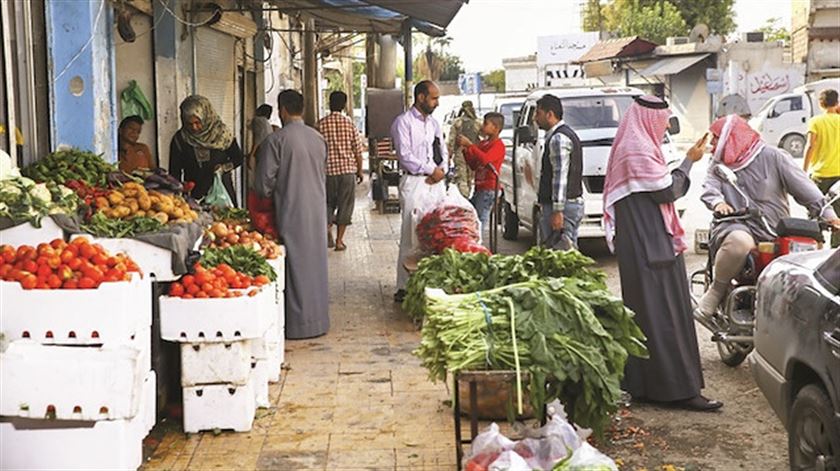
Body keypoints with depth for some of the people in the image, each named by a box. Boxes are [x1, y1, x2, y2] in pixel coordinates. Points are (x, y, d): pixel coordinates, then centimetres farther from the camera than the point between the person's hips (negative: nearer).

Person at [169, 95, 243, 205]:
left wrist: (224, 167, -11)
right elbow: (174, 173, 1)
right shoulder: (179, 140, -3)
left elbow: (239, 158, 7)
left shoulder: (222, 133, -4)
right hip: (193, 195, 0)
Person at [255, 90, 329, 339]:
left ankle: (299, 325, 5)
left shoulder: (276, 140, -12)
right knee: (316, 263, 13)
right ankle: (319, 319, 20)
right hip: (317, 209, 6)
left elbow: (264, 182, -10)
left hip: (291, 211, -5)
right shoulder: (318, 138, 7)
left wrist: (270, 195, 11)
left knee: (296, 265, 1)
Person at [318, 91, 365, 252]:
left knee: (328, 203, 16)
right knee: (345, 205, 9)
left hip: (328, 170, 1)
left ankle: (327, 228, -9)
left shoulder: (321, 124, -4)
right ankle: (339, 241, 10)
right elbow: (358, 151, -1)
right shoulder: (349, 123, -4)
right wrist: (360, 171, 10)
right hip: (348, 170, -1)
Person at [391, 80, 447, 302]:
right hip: (414, 182, -7)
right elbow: (404, 156, -12)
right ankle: (404, 287, -4)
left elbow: (442, 151, 20)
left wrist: (441, 170, -1)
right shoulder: (403, 122, -4)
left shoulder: (434, 123, 18)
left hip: (436, 183, 7)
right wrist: (430, 169, -10)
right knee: (411, 236, -8)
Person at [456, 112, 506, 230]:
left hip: (489, 188, -9)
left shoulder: (498, 145, -9)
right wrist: (465, 150, 7)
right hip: (479, 186, 9)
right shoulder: (483, 144, 18)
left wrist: (469, 144, -25)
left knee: (480, 219, -14)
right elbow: (473, 165, 19)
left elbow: (485, 159, -27)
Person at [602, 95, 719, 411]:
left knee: (645, 312, 13)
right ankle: (677, 388, -6)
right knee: (662, 312, -9)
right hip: (649, 245, -11)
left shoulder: (634, 147, 17)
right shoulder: (639, 151, -16)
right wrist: (689, 162, -5)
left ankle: (644, 385, 20)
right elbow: (667, 190, -16)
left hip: (641, 244, 11)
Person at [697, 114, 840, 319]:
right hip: (736, 225, -1)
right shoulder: (719, 164, 15)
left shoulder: (772, 157, 3)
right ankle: (718, 289, -16)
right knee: (739, 241, -37)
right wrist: (717, 202, -26)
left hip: (773, 231, 1)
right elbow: (709, 188, -2)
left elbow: (803, 185, -2)